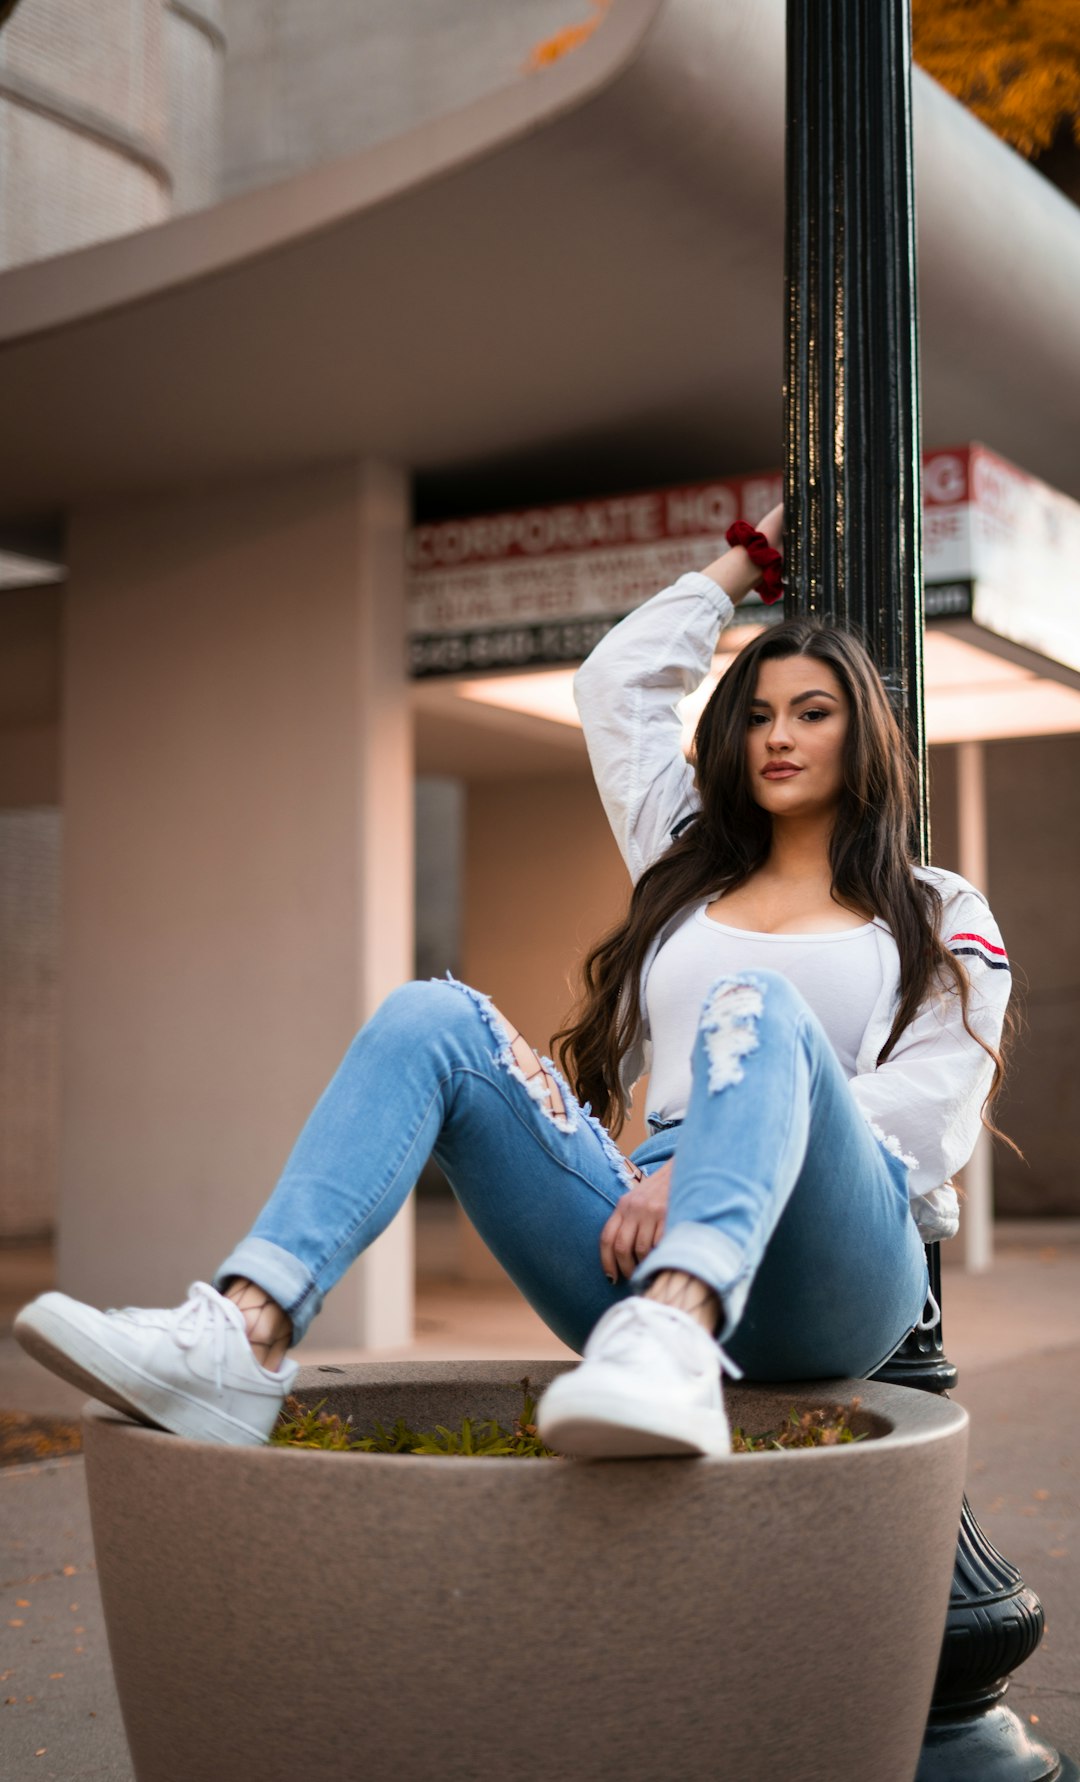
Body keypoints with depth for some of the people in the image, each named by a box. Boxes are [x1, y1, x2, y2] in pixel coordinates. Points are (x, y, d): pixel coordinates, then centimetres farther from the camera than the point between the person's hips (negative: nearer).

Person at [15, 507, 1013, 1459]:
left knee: (758, 1007, -34)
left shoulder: (943, 920, 17)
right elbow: (615, 684, 34)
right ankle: (242, 1337, -36)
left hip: (833, 1271, -4)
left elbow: (931, 1112, -1)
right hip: (648, 1247, 4)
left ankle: (668, 1345, -63)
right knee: (433, 1019, -15)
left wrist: (700, 1163, -14)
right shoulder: (690, 870, 30)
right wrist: (748, 562, 42)